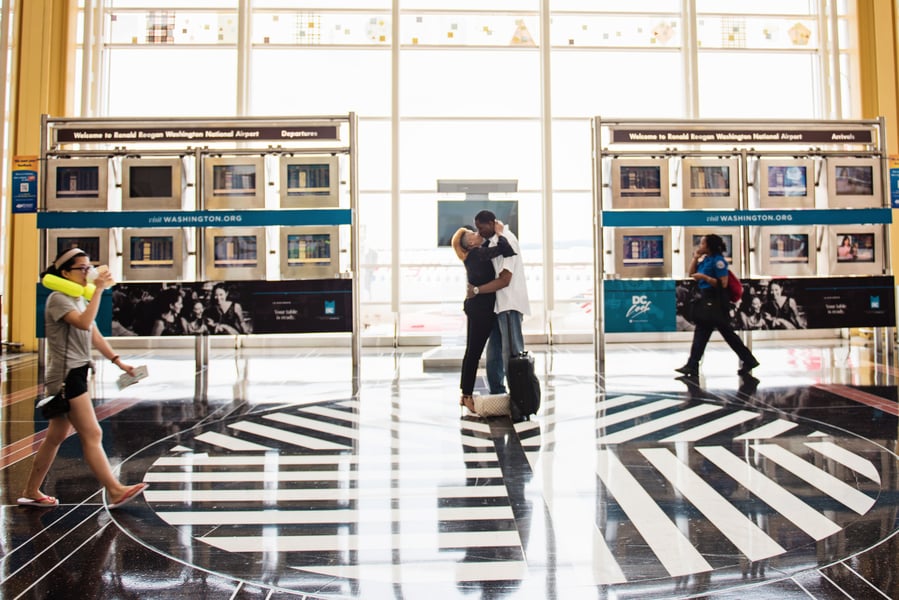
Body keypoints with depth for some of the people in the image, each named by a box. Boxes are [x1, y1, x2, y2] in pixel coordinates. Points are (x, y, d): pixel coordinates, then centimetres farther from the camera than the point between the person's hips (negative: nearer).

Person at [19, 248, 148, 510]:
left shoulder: (80, 299, 15)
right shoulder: (58, 298, -12)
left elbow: (94, 335, 16)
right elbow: (84, 323, -30)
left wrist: (118, 361, 10)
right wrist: (98, 290, -27)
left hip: (77, 374, 10)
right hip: (65, 375, -10)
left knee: (56, 437, 16)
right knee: (92, 434, -9)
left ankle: (31, 492, 28)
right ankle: (115, 491, -6)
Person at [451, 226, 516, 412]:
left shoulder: (474, 255, 12)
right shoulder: (477, 254, -16)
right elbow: (504, 249, -29)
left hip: (476, 307, 10)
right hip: (482, 308, -10)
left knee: (472, 351, 13)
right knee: (474, 352, -5)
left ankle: (465, 395, 19)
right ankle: (467, 396, 1)